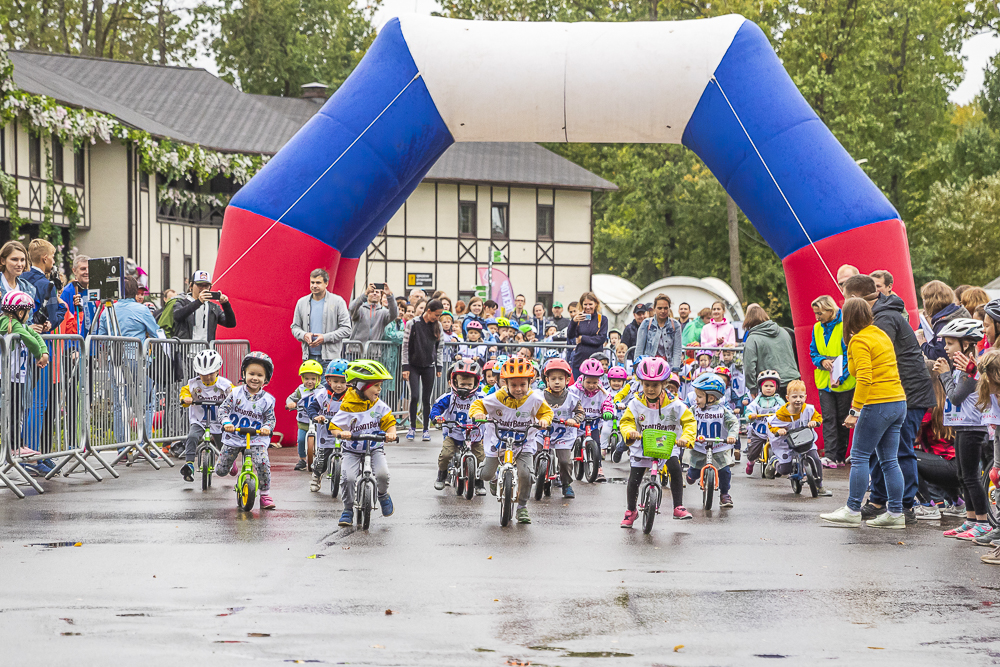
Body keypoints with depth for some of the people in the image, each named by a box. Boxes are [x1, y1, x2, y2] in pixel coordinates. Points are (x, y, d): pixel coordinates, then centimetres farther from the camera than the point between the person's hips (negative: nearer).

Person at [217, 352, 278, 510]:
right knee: (221, 471, 4)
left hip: (256, 438, -1)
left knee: (263, 464, -27)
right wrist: (226, 422, -23)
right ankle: (231, 460, 42)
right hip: (234, 437, 1)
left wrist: (267, 428, -22)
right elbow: (224, 408, -3)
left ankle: (265, 494, -9)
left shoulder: (267, 399, -3)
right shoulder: (236, 393, -3)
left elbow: (271, 418, 1)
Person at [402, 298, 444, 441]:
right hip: (413, 366, -3)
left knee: (427, 399, 2)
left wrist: (439, 367, 9)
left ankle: (426, 429, 9)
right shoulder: (412, 324, -5)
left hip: (429, 366, 3)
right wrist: (405, 367, -6)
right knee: (414, 396, -10)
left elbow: (438, 348, 13)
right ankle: (412, 427, 5)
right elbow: (406, 346, -3)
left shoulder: (437, 326, 6)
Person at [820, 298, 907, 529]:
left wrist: (855, 410, -20)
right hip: (898, 403, 9)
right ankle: (895, 513, 8)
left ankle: (852, 511, 0)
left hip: (878, 404, -9)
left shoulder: (860, 341, -10)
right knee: (889, 460, 9)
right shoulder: (881, 335, 15)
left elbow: (864, 378, -20)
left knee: (859, 457, -1)